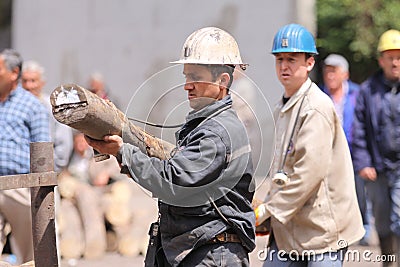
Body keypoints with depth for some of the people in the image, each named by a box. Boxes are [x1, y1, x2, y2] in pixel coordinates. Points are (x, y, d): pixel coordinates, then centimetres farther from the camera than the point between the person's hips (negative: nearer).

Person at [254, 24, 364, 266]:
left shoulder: (317, 108, -15)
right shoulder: (283, 107, 14)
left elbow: (311, 171, -22)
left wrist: (267, 210, -18)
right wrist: (268, 205, 7)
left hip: (323, 227, -8)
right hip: (289, 226, 8)